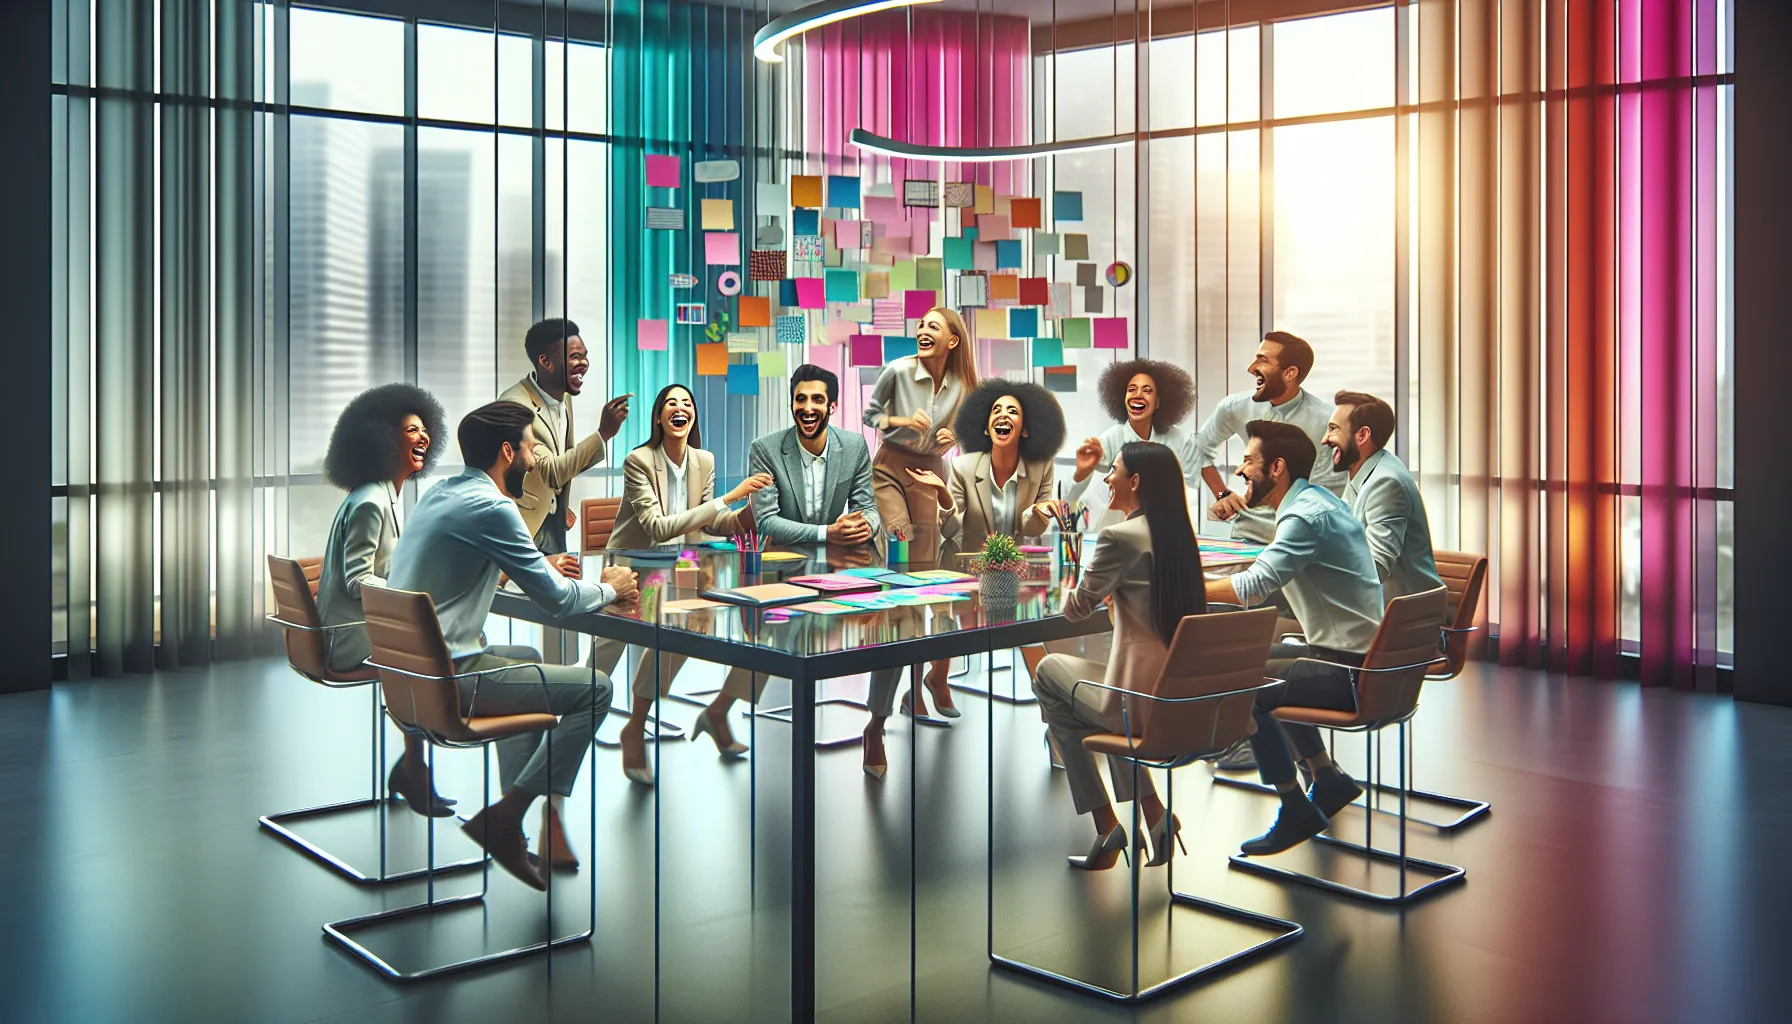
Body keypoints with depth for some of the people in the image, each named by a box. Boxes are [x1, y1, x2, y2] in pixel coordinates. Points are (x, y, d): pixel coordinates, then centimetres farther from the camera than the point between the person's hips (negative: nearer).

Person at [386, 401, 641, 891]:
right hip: (445, 679, -10)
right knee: (594, 688, -6)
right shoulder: (490, 507, -16)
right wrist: (609, 588, 6)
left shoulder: (440, 494, 12)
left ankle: (520, 812, 30)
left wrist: (541, 570, 22)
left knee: (525, 662, 34)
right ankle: (505, 816, -2)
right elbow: (558, 600, -14)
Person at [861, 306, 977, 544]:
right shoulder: (898, 370, -16)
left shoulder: (962, 384, -6)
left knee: (927, 539, 9)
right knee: (901, 537, -15)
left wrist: (952, 436, -11)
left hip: (930, 469, 3)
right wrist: (904, 421, -19)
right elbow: (869, 414, -4)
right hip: (891, 464, -3)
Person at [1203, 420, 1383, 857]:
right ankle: (1328, 777, 27)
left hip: (1351, 672, -11)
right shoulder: (1318, 500, 12)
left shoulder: (1306, 516, -20)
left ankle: (1296, 809, -5)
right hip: (1355, 654, 11)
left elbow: (1253, 586, -31)